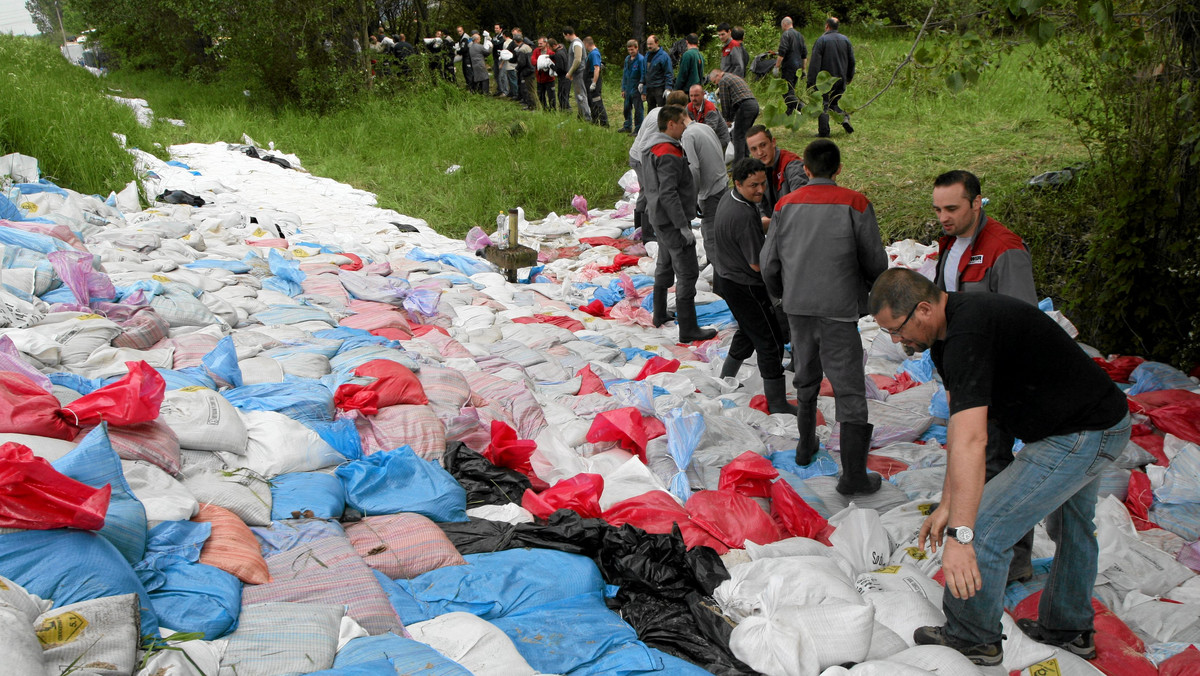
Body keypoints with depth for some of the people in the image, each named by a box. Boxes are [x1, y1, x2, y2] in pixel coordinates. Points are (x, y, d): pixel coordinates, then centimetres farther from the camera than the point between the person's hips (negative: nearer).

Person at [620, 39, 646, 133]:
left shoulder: (641, 59, -11)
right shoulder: (627, 59, 11)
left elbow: (643, 75, -13)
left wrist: (641, 84, -23)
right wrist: (623, 89, 15)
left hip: (637, 89, -8)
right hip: (628, 89, 8)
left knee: (638, 110, -2)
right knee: (626, 108, 17)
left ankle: (638, 129, 4)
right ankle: (627, 127, 31)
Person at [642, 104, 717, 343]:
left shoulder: (651, 148, 10)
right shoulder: (668, 154, -23)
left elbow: (648, 186, 20)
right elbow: (668, 194, -28)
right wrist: (683, 227, -26)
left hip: (659, 218, 11)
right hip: (671, 220, -11)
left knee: (665, 266, 23)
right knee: (687, 272, -7)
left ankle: (660, 315, 36)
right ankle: (688, 330, -5)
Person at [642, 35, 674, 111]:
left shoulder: (663, 56, -9)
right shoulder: (647, 55, 13)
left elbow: (669, 74, -10)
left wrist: (668, 89, -19)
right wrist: (644, 91, 16)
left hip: (660, 89, -7)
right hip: (649, 89, 7)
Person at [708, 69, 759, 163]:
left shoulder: (723, 81, 2)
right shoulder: (736, 78, 31)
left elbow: (725, 102, 1)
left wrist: (728, 119, 10)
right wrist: (731, 118, 28)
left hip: (745, 106, -9)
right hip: (755, 103, 9)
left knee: (738, 136, -6)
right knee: (744, 134, 18)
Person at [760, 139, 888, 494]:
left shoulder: (786, 205, 2)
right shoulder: (855, 204, -8)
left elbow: (768, 263, 6)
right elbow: (875, 262, -4)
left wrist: (782, 293, 26)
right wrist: (872, 288, 18)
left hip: (797, 308, 4)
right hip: (839, 309, -4)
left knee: (806, 379, 24)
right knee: (850, 390, 0)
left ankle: (806, 446, 38)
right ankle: (853, 475, 0)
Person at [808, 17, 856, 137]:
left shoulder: (821, 40, -9)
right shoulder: (846, 40, 8)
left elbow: (815, 63, -13)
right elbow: (851, 61, 13)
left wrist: (811, 81, -12)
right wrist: (850, 77, 24)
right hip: (841, 80, 5)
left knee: (823, 104, 0)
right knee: (835, 101, 19)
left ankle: (824, 131, -3)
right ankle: (844, 117, -7)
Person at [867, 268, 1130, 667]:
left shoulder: (968, 336, -31)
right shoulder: (945, 331, 2)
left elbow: (970, 440, -40)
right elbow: (959, 428, 4)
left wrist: (959, 535, -43)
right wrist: (946, 505, 1)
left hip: (1080, 438, -11)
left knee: (983, 529, -10)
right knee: (1070, 526, 28)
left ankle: (974, 639, 11)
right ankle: (1068, 630, 50)